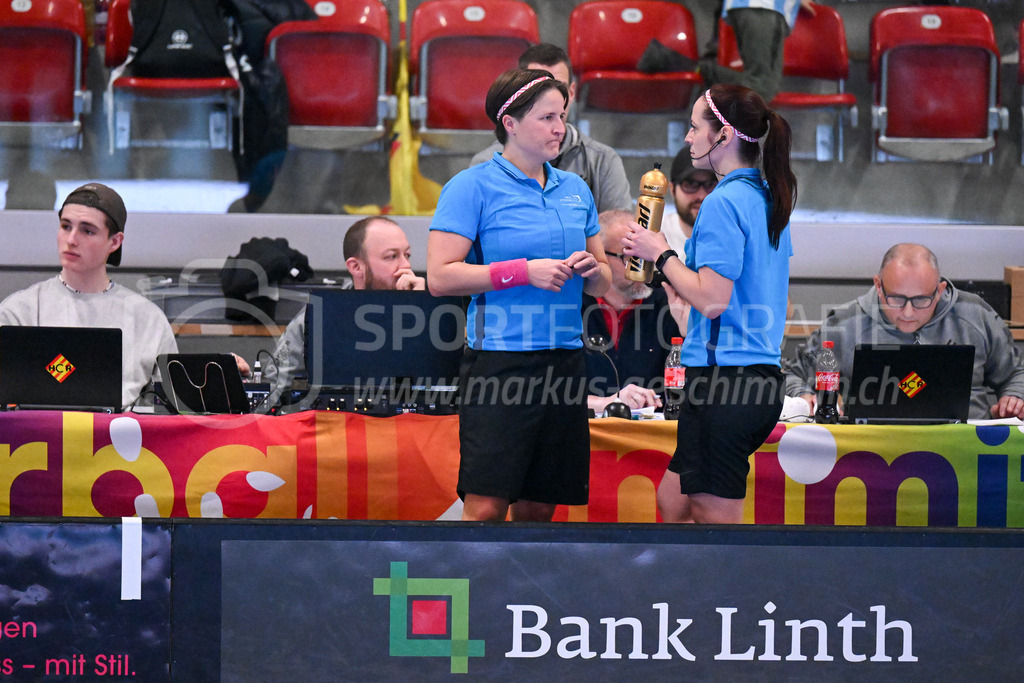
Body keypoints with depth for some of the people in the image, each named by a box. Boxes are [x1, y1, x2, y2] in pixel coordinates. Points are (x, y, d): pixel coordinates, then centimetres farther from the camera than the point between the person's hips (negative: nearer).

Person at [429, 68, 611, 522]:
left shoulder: (575, 190, 15)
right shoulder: (472, 186, -3)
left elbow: (602, 284, 22)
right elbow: (440, 277, -11)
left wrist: (592, 270, -2)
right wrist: (525, 271, -14)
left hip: (565, 361, 6)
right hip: (500, 362, -6)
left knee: (538, 508, 7)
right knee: (486, 506, -11)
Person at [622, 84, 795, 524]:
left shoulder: (724, 202, -15)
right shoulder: (768, 199, 14)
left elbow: (711, 300, -20)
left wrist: (661, 254, -7)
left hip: (723, 378, -10)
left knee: (715, 518, -3)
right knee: (672, 500, 19)